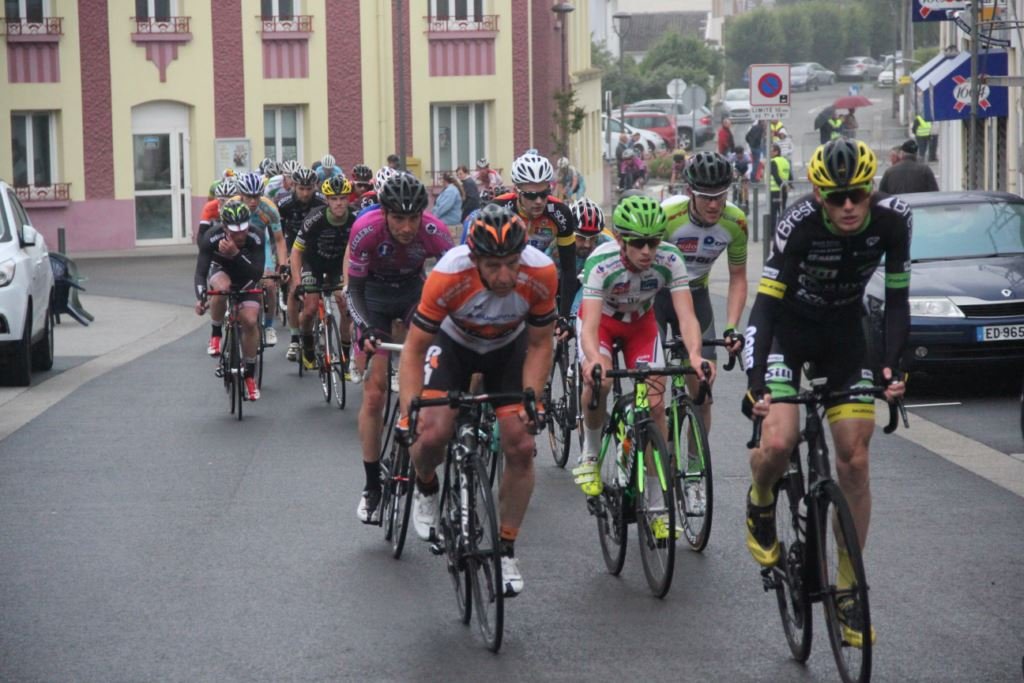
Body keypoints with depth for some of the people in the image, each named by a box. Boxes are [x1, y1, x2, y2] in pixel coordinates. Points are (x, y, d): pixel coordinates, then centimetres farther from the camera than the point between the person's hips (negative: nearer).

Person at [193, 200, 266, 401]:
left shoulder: (256, 237, -33)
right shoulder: (212, 238, -33)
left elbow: (257, 273, -38)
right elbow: (200, 272, -33)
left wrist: (236, 254, -52)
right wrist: (200, 298, -51)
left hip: (246, 279, 0)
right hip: (221, 271, 0)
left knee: (250, 321, -17)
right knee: (222, 287, -38)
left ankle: (250, 375, 0)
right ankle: (216, 335, -14)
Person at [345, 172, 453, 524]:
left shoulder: (434, 232, -29)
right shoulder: (365, 230, -31)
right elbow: (354, 289, -20)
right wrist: (365, 329, -36)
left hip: (414, 290, 1)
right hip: (375, 293, -1)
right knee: (375, 389, -8)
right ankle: (371, 487, -1)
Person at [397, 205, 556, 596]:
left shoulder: (540, 275, -32)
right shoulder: (448, 276, -38)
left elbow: (539, 346, -15)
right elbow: (414, 349, -26)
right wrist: (409, 412, -34)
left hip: (508, 348, 1)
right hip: (454, 343, -1)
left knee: (521, 446, -11)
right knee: (433, 435, -22)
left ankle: (506, 550, 6)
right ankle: (426, 489, 15)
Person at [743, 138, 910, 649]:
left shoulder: (892, 218, -20)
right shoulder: (799, 224, -29)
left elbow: (896, 299, -11)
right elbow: (765, 304, -28)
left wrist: (892, 365, -25)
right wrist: (755, 382, -38)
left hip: (845, 329, 3)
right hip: (790, 326, -3)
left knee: (854, 460, -3)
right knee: (778, 443, -23)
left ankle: (848, 592, 7)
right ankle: (760, 506, 14)